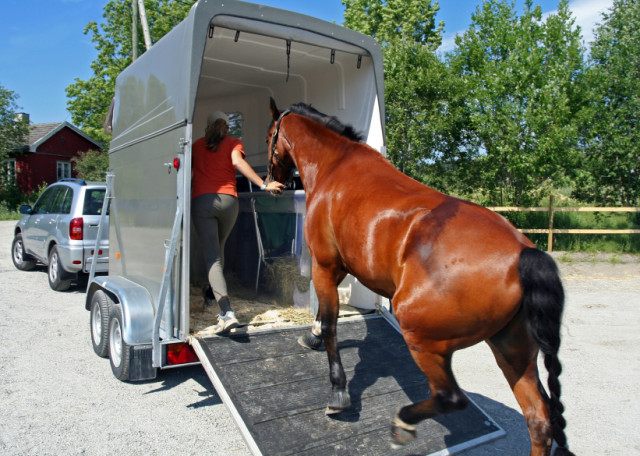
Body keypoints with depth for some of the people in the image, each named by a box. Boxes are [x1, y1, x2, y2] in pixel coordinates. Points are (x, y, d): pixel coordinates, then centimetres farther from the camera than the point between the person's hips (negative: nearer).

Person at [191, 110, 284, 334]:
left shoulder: (196, 145, 17)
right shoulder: (233, 143, 10)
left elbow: (190, 173, 17)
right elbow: (238, 162, -10)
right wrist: (264, 185, -14)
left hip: (201, 200, -1)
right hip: (228, 200, 1)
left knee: (212, 257, -8)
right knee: (218, 248, 25)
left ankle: (227, 312, -22)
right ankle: (211, 292, 42)